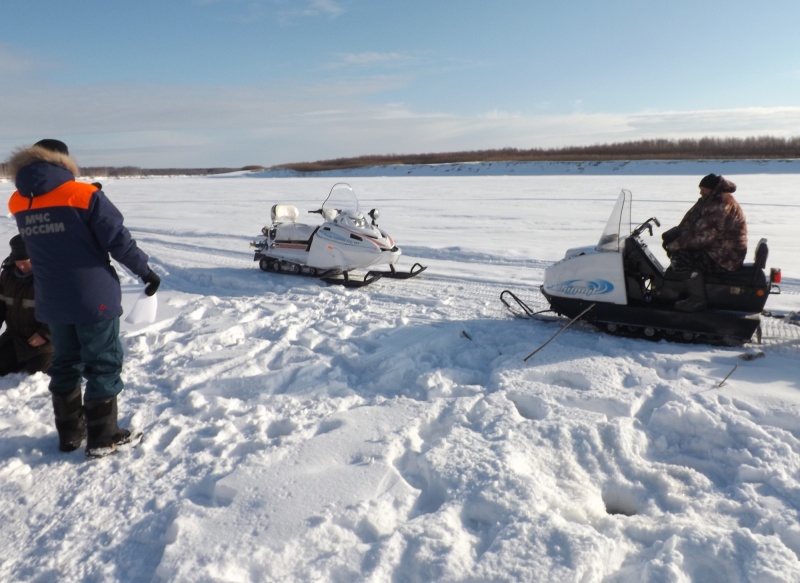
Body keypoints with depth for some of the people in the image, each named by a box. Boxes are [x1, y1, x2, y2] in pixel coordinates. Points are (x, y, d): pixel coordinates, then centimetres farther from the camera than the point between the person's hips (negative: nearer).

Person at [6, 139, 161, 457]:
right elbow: (118, 240, -14)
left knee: (65, 364, 19)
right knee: (103, 365, 5)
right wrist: (145, 270, -2)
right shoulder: (83, 194, -14)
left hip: (52, 302, 6)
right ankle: (102, 438, 11)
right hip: (94, 298, -5)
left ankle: (69, 433, 27)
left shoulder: (19, 203, 4)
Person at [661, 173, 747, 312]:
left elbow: (702, 235, -27)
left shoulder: (721, 206, -22)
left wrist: (675, 244, -20)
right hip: (714, 249, 11)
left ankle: (698, 300, -15)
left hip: (724, 259, -11)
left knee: (681, 256, -23)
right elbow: (690, 222, 13)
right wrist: (674, 233, -2)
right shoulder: (713, 201, 11)